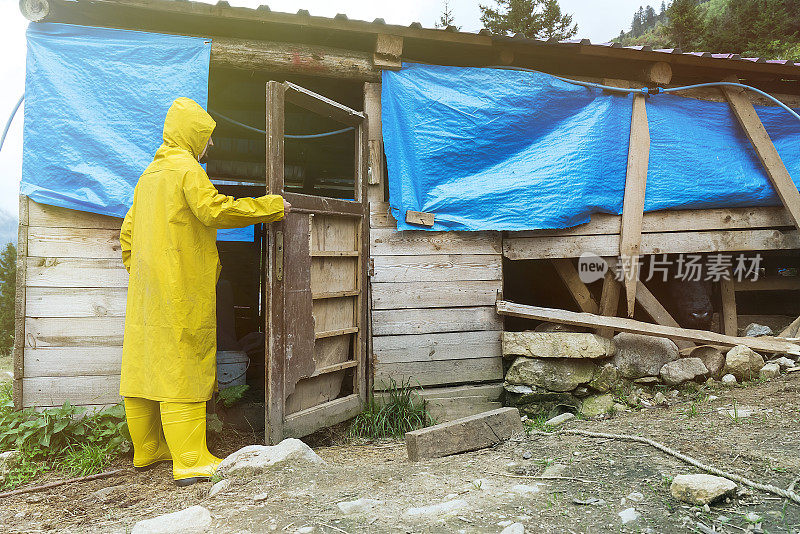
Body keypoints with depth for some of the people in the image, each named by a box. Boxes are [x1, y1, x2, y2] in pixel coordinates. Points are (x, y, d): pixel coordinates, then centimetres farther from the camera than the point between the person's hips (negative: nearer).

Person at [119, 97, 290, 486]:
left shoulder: (150, 174, 20)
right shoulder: (186, 168, -8)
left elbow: (128, 231, 21)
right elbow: (215, 209, -22)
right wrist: (272, 206, -15)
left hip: (146, 293, 9)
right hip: (181, 291, -9)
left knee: (145, 368, 13)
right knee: (183, 371, -8)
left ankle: (147, 451, 25)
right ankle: (191, 463, -6)